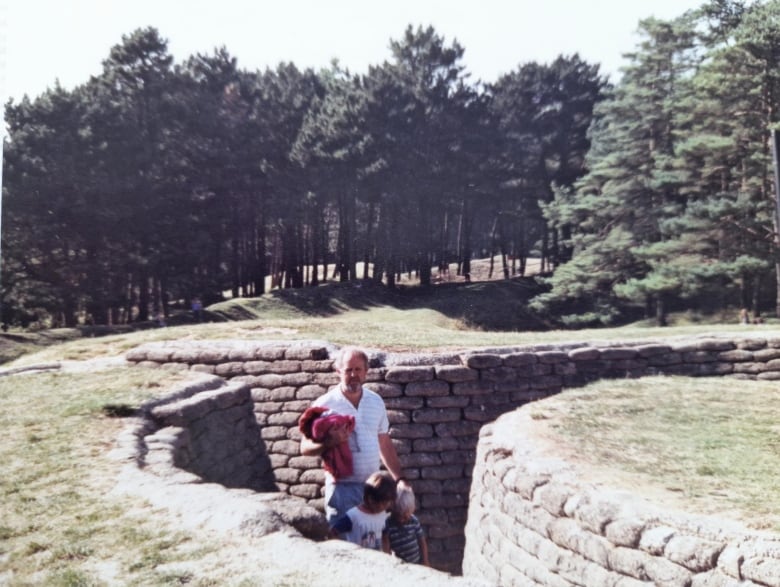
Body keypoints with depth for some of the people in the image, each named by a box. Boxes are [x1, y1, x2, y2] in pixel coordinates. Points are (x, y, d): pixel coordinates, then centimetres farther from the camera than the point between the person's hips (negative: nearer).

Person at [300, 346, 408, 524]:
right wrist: (329, 442, -27)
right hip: (343, 488, -5)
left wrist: (399, 478, 11)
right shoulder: (325, 405, -9)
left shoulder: (376, 401, 6)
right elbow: (305, 447, -8)